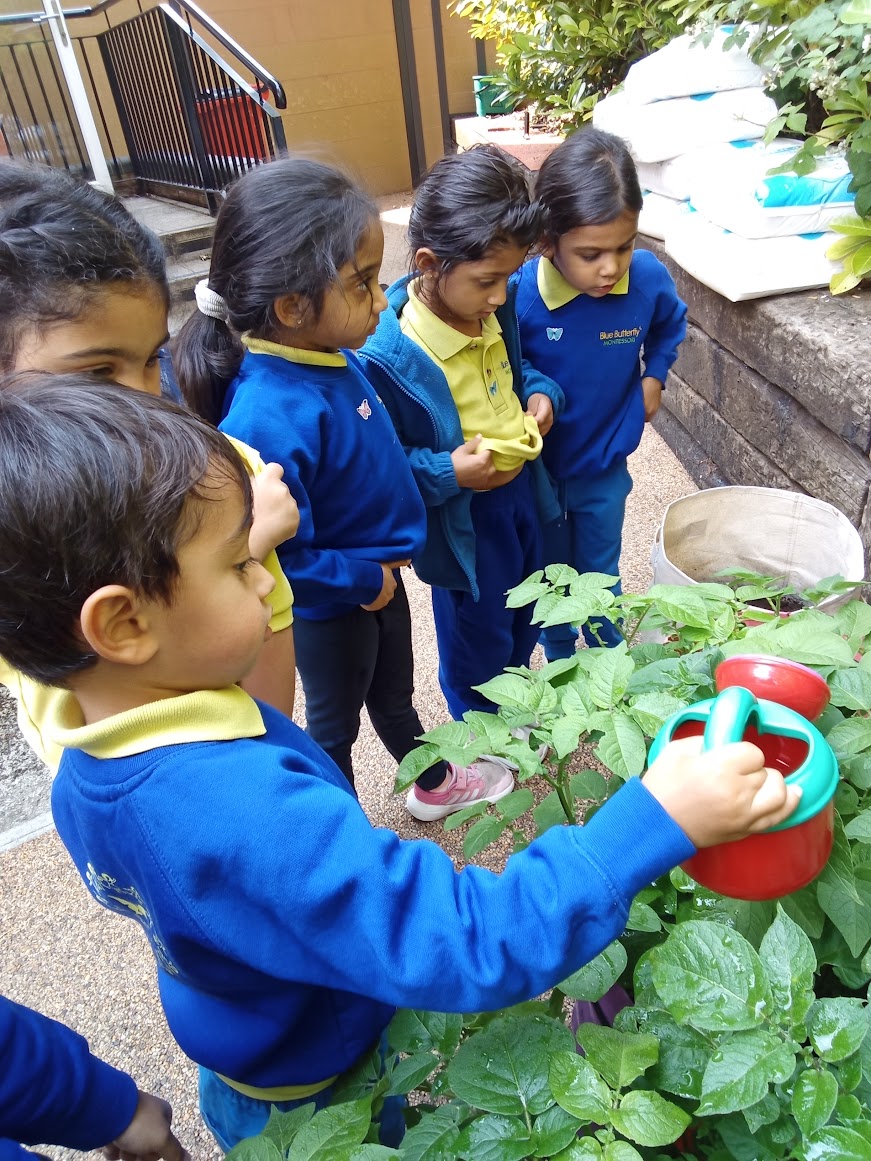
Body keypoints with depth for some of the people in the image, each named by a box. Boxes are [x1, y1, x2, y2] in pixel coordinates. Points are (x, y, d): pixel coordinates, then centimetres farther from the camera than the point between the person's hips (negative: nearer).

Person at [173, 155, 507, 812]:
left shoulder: (338, 355, -9)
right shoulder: (267, 417, -37)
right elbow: (271, 555, -32)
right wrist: (363, 579, -19)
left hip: (379, 573, 8)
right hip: (329, 608, -7)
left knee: (394, 690, 30)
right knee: (335, 721, 19)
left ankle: (436, 782, 56)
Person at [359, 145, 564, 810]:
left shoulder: (496, 311, -7)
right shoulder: (385, 357, -29)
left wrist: (540, 396, -5)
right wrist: (446, 473, -31)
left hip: (522, 490, 7)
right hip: (462, 522, -7)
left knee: (525, 612, 27)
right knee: (477, 636, 15)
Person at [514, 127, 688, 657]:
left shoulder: (649, 277, -17)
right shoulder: (519, 294, -27)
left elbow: (670, 324, 8)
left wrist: (654, 375, -2)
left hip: (606, 465, 2)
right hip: (537, 468, -1)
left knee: (601, 577, 21)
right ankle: (560, 664, 47)